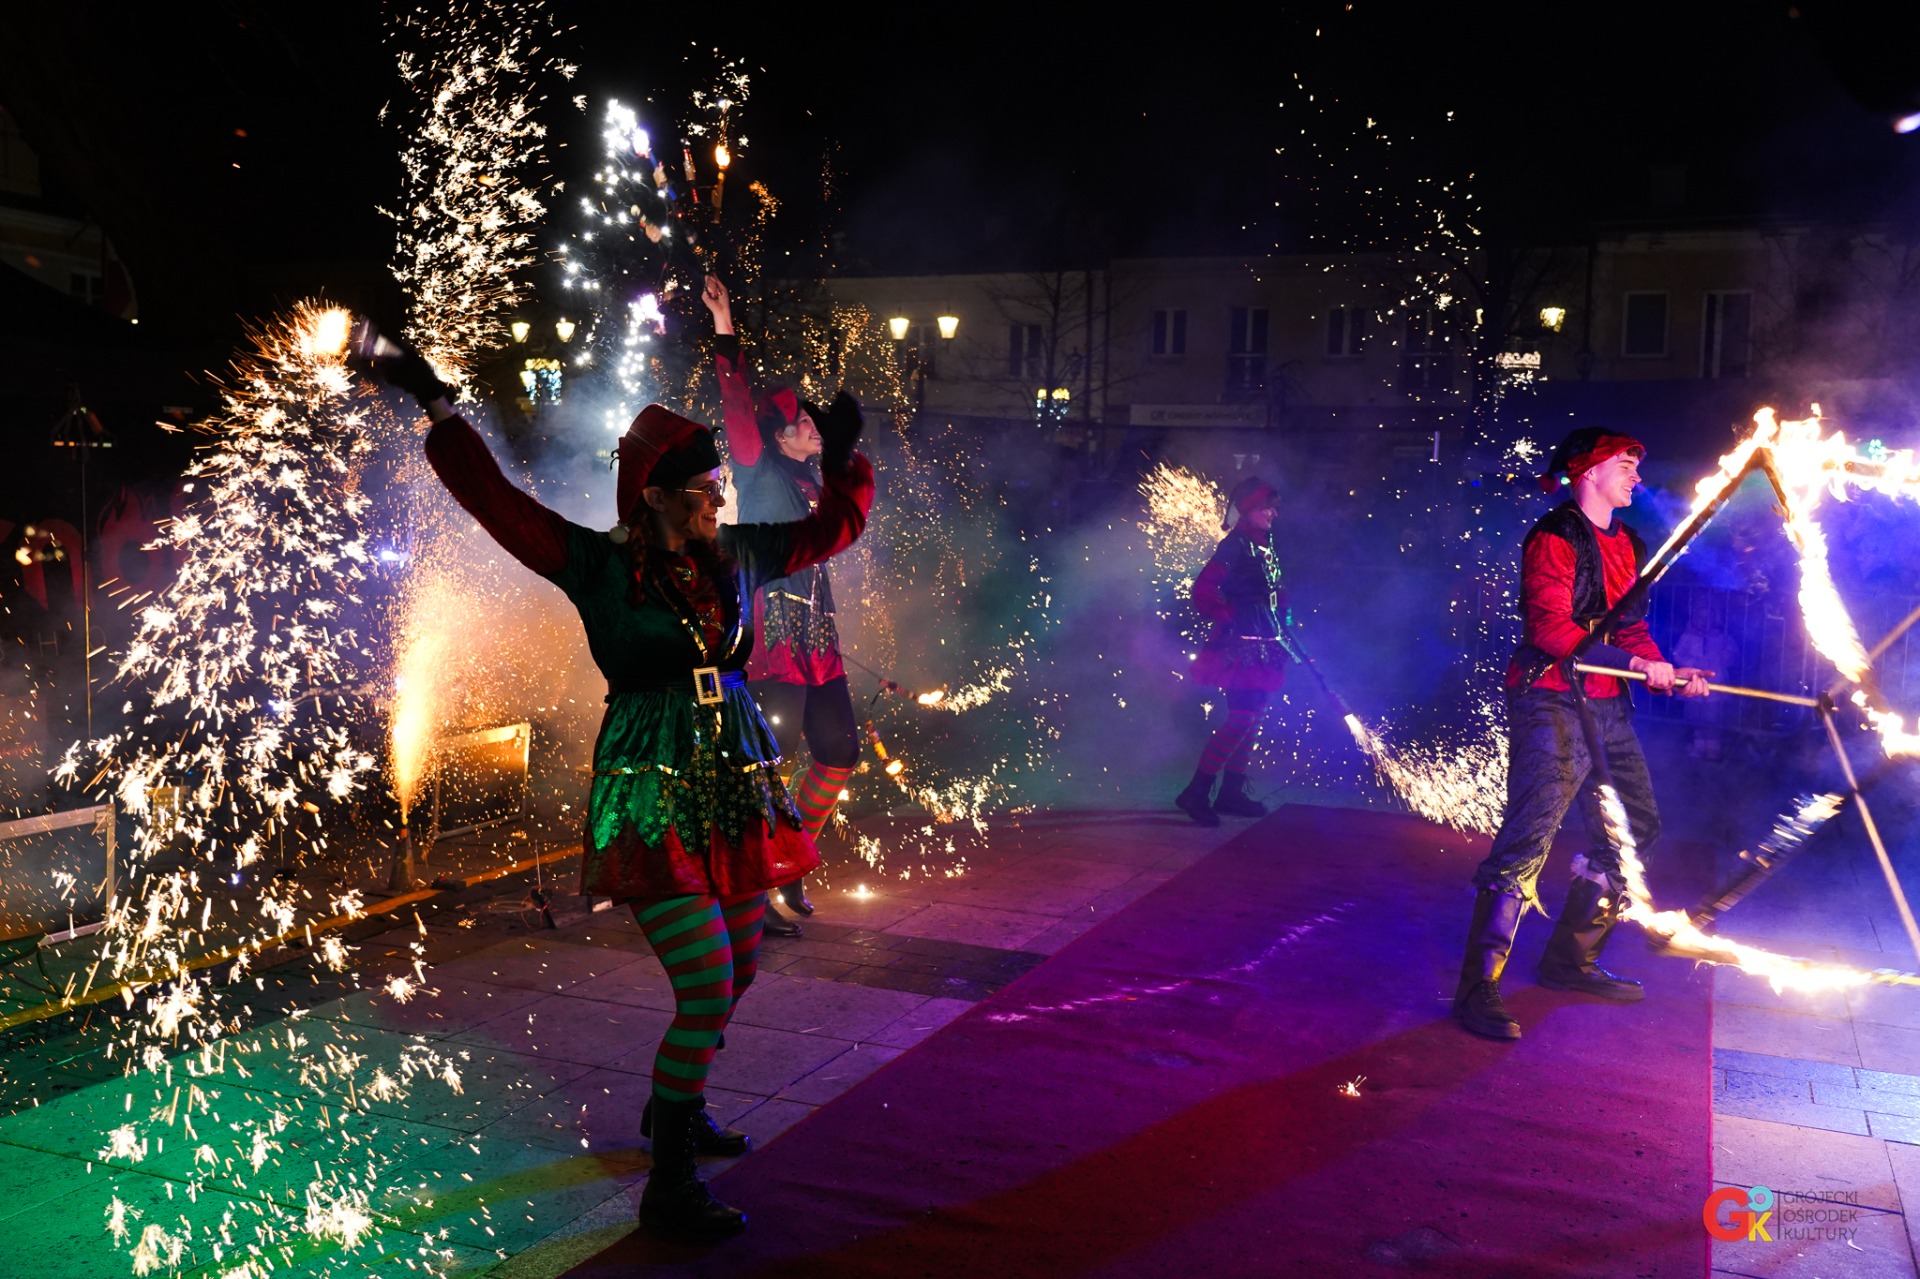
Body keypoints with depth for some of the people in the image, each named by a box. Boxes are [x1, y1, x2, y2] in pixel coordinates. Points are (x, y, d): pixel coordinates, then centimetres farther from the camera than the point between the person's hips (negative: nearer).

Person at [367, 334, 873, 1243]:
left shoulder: (735, 556, 8)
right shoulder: (598, 565, -6)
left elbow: (835, 523, 20)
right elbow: (495, 500, -8)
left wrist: (843, 456, 8)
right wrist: (439, 409, -9)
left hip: (736, 787, 7)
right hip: (653, 797, -7)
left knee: (735, 973, 18)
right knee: (707, 989, -11)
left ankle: (675, 1105, 43)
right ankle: (668, 1190, 4)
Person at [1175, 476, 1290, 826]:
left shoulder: (1264, 545, 13)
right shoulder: (1235, 545, -13)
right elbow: (1203, 590, -21)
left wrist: (1282, 624, 14)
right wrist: (1228, 619, -13)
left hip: (1263, 646, 9)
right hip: (1241, 646, -9)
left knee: (1252, 718, 11)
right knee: (1241, 719, -13)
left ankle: (1232, 792, 18)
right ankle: (1196, 792, -8)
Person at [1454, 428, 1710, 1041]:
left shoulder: (1630, 544, 18)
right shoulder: (1555, 537, -9)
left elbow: (1631, 627, 18)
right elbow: (1550, 628, -18)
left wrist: (1668, 674, 0)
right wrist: (1634, 663, -20)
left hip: (1607, 707, 9)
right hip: (1551, 700, -9)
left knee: (1633, 830, 12)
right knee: (1532, 831, -17)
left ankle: (1571, 961, 25)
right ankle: (1479, 986, -13)